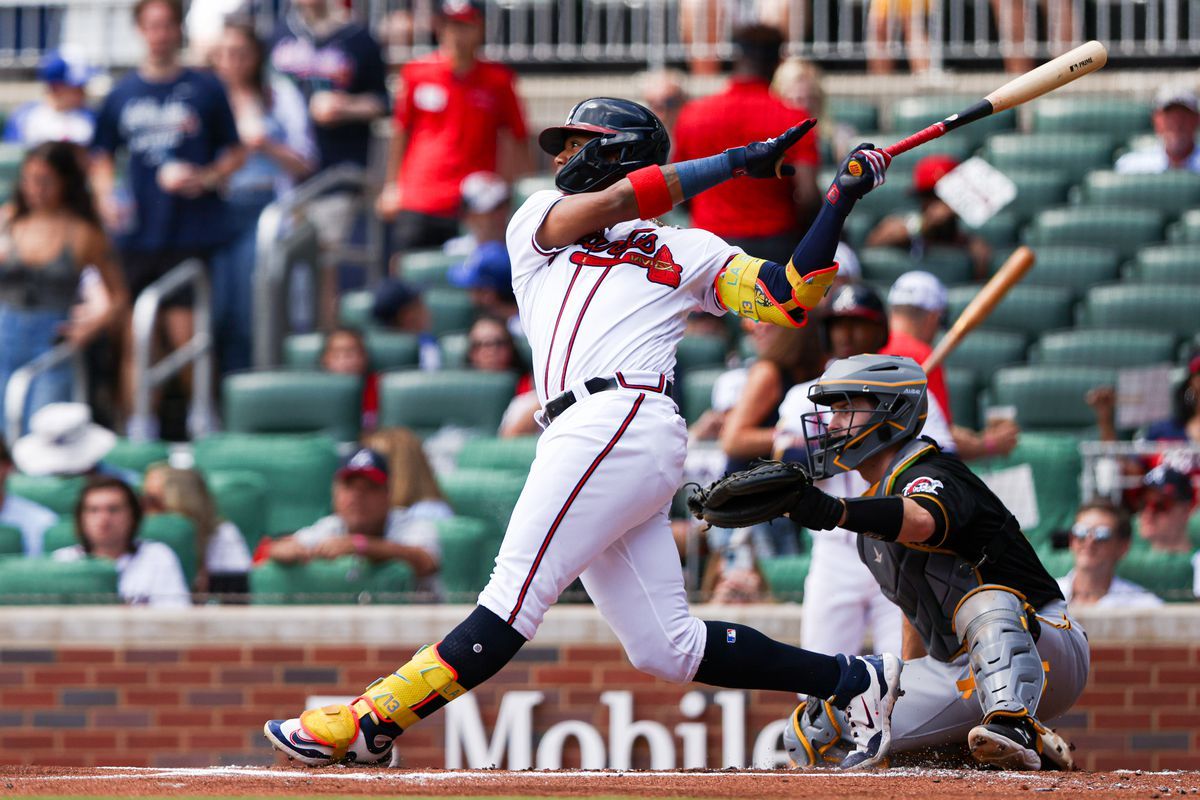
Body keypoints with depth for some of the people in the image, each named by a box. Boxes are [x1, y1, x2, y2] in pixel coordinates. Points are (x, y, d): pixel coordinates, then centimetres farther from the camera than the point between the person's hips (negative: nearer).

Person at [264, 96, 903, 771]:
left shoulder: (685, 251, 18)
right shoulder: (538, 222, 29)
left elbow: (791, 299, 9)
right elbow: (616, 200, 10)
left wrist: (840, 201, 4)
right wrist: (738, 162, 11)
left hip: (626, 424, -6)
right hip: (580, 438, 6)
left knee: (514, 599, -14)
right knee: (668, 650, 0)